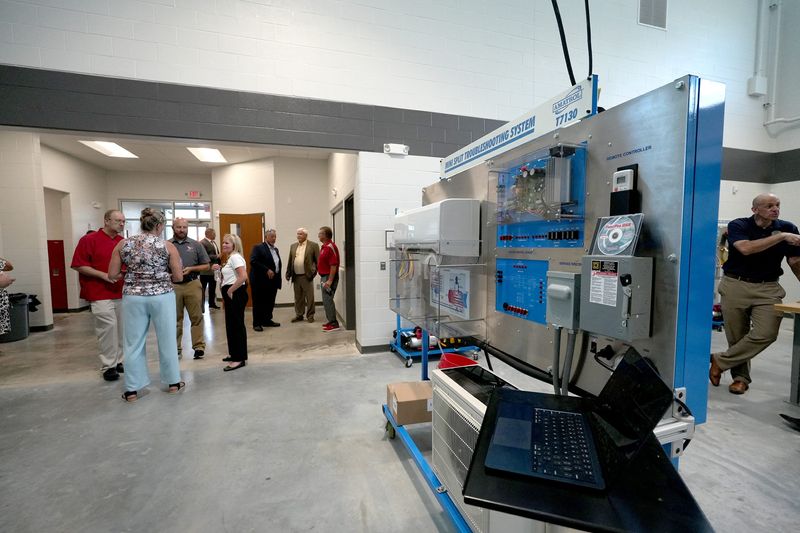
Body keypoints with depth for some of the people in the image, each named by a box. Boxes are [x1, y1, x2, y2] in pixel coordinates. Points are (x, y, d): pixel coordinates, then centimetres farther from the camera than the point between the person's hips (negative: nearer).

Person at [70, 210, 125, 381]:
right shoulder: (89, 239, -5)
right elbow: (78, 265, -7)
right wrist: (103, 275, -16)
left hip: (122, 292, 5)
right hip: (101, 293, -5)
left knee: (122, 327, 9)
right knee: (108, 326, -7)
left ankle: (120, 361, 21)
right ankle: (108, 366, 5)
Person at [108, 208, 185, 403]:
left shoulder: (123, 245, 1)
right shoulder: (168, 246, -6)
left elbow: (112, 274, 3)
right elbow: (178, 277, -5)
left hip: (133, 297, 2)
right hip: (162, 296, -2)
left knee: (134, 343, 11)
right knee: (167, 340, 10)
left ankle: (132, 389, 20)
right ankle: (173, 382, 23)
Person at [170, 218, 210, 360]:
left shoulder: (196, 245, 5)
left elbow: (206, 265, 6)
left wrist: (191, 269, -8)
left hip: (192, 284, 0)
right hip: (172, 285, 0)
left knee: (196, 317, 0)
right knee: (175, 319, 9)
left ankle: (199, 346, 7)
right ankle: (176, 348, 19)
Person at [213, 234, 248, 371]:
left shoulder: (235, 257, -14)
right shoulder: (230, 258, 17)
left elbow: (243, 276, -26)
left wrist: (230, 290, -19)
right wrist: (221, 269, 9)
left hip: (235, 294, -10)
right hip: (230, 294, 10)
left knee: (236, 324, -6)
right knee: (231, 324, 16)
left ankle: (240, 359, 0)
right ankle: (234, 354, 27)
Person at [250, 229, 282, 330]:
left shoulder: (276, 250, 16)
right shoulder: (258, 248, -6)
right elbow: (253, 261, -19)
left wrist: (278, 279, 8)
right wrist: (267, 270, -21)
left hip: (273, 281, 7)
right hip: (260, 281, -7)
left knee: (270, 303, 12)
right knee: (258, 303, 2)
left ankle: (267, 320, 25)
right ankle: (257, 323, 11)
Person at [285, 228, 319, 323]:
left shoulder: (313, 245, -2)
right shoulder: (293, 246, 13)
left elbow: (318, 260, -5)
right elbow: (290, 261, 12)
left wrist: (315, 271, -13)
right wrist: (288, 273, 6)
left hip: (307, 276, -5)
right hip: (296, 276, 5)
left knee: (309, 297, 3)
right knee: (298, 297, 13)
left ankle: (310, 316, 14)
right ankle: (299, 315, 24)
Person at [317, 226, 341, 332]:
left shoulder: (330, 247, -18)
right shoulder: (324, 246, 14)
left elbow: (334, 265, -23)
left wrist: (330, 280, -25)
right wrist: (323, 278, 18)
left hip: (329, 277, -10)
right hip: (324, 276, 10)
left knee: (327, 300, -7)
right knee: (326, 300, 15)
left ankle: (334, 324, 0)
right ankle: (331, 321, 25)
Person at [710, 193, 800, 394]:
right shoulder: (738, 225, -3)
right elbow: (746, 248, -21)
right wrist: (781, 237, -20)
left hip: (768, 288, 2)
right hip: (735, 285, -2)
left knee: (766, 334, -15)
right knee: (736, 337, 4)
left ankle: (721, 360, 1)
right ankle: (741, 377, 21)